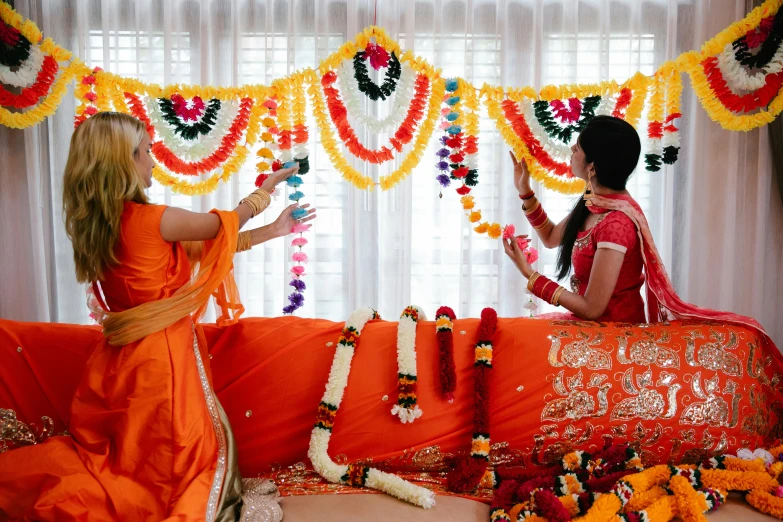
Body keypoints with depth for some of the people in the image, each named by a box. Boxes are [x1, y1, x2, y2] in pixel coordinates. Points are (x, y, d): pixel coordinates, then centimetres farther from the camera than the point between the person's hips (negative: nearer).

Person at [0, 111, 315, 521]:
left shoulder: (97, 224, 7)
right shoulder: (151, 220, -19)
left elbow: (206, 244, 9)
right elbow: (224, 227, -2)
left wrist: (275, 230, 11)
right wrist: (266, 189, 15)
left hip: (118, 359, 8)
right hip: (162, 356, -8)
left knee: (123, 452, 21)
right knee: (196, 453, 9)